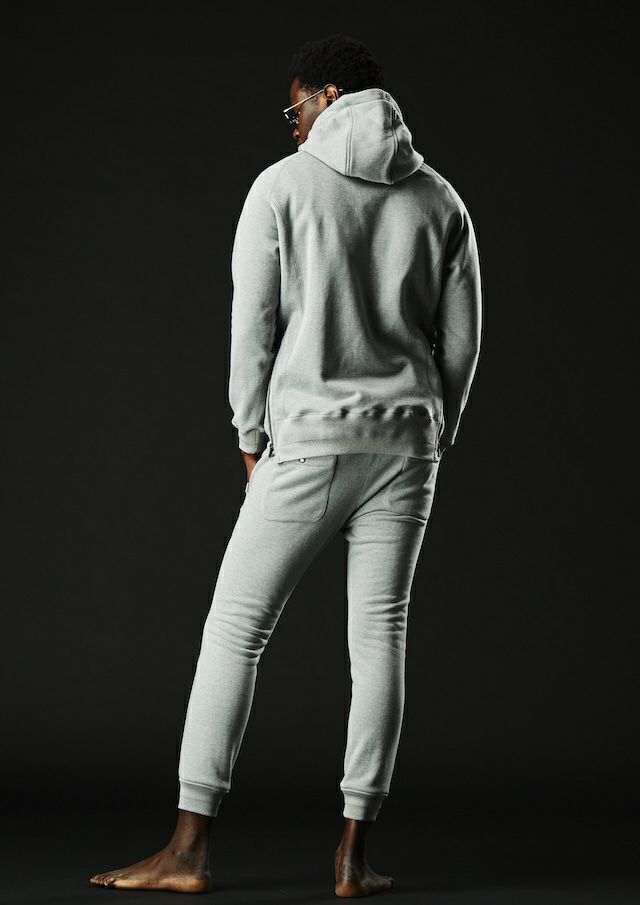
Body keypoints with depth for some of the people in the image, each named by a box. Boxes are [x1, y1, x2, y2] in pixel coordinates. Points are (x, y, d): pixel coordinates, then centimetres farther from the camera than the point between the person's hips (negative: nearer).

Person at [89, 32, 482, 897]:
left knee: (234, 631, 3)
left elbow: (252, 326, -5)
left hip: (307, 442, -3)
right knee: (379, 639, 6)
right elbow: (462, 338, 8)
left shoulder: (282, 186, -4)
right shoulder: (439, 201, 7)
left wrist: (252, 436, 7)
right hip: (403, 443, 4)